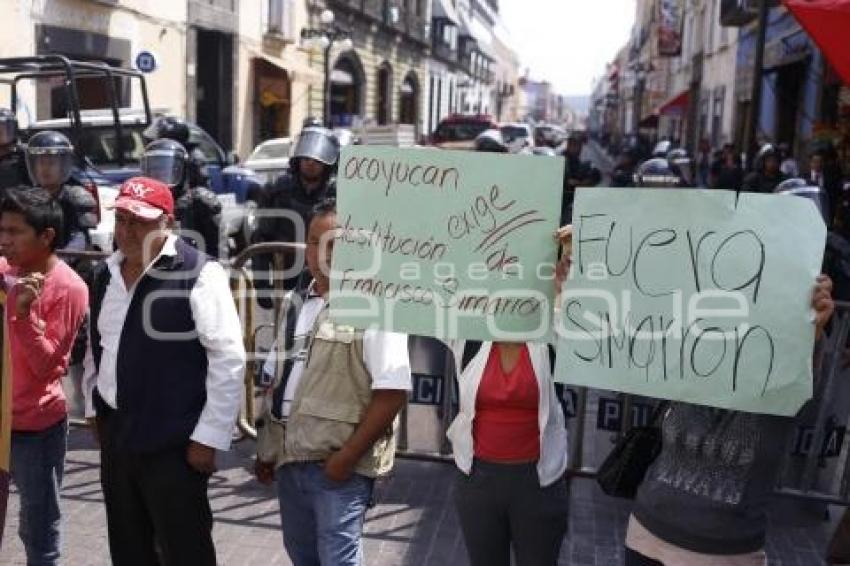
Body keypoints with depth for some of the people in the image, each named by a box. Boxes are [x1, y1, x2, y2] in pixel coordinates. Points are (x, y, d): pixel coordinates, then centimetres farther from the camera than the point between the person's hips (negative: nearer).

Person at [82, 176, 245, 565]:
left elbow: (229, 358, -17)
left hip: (174, 442, -7)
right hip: (115, 433, 7)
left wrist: (209, 437, -16)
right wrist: (93, 407, 18)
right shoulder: (106, 274, 8)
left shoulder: (198, 273, -14)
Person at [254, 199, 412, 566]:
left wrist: (348, 456, -18)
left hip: (336, 464, -7)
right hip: (290, 457, 8)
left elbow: (392, 392, -19)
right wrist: (266, 449, 15)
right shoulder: (299, 304, 11)